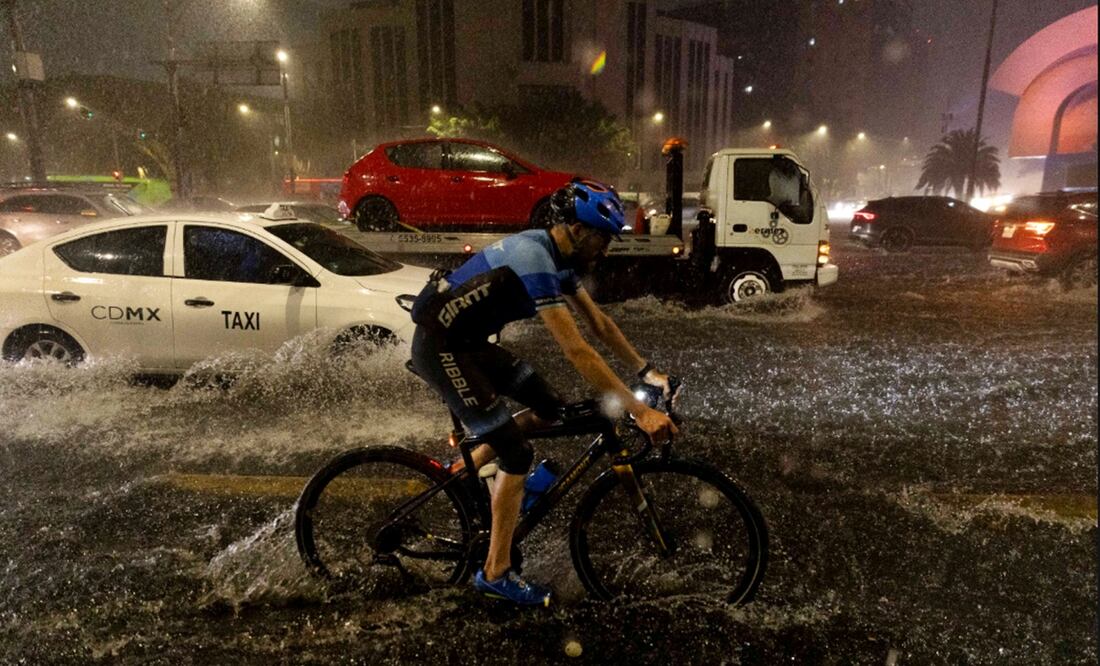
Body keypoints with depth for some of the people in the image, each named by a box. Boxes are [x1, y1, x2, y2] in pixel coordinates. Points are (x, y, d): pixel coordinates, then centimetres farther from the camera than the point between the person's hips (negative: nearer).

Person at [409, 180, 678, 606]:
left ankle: (462, 468, 19)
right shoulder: (535, 260, -26)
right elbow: (577, 351, -31)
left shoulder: (557, 257, 4)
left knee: (548, 408, 6)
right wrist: (639, 412, -31)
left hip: (470, 341, 9)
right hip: (440, 346, -9)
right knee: (517, 453, -8)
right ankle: (495, 574, 5)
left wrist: (646, 371, 8)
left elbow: (599, 322, 11)